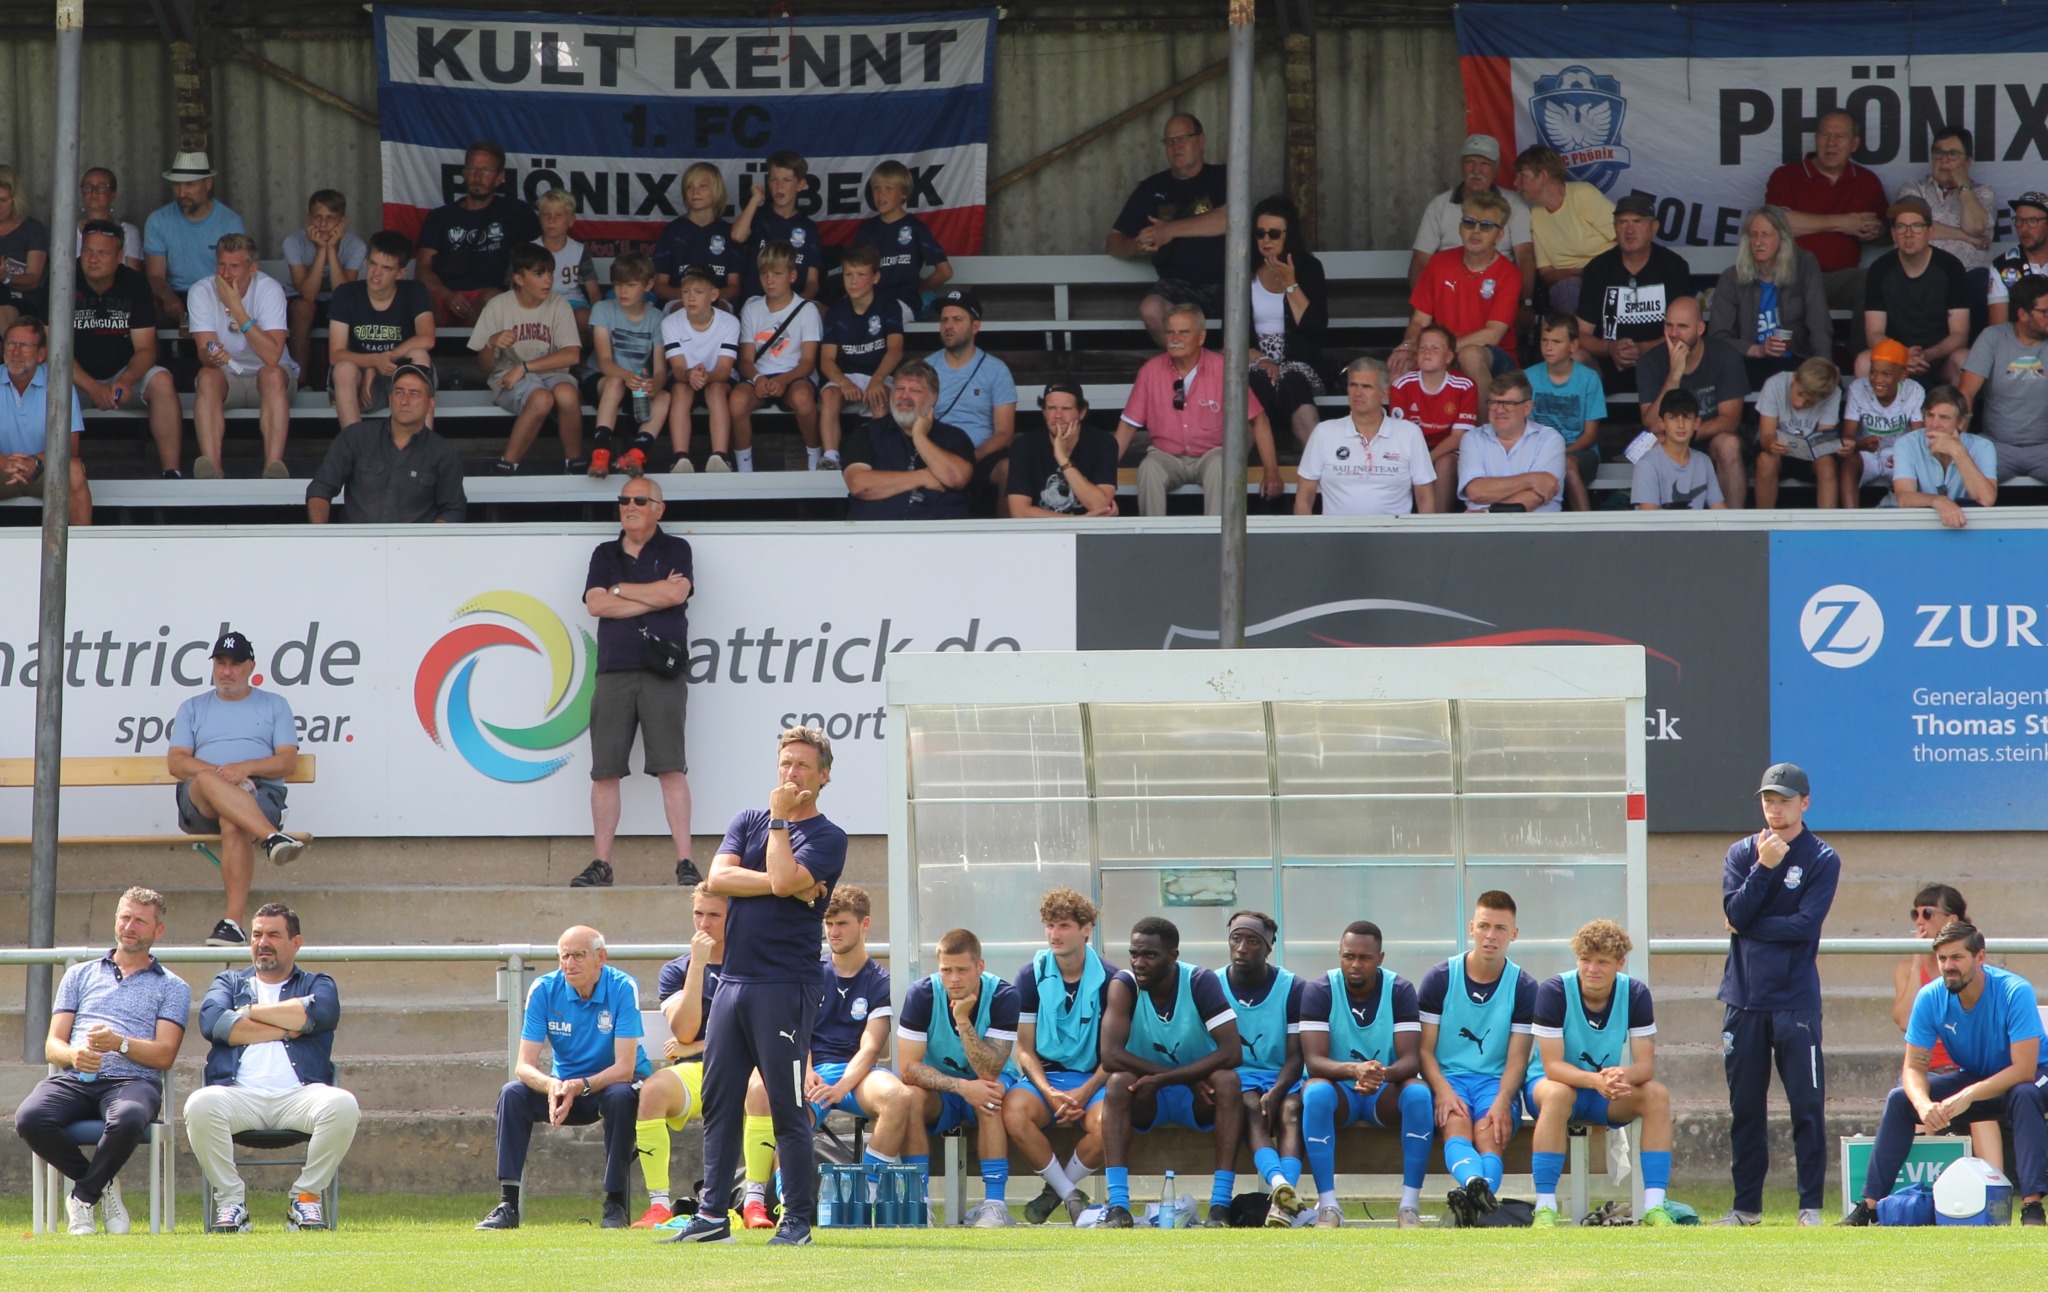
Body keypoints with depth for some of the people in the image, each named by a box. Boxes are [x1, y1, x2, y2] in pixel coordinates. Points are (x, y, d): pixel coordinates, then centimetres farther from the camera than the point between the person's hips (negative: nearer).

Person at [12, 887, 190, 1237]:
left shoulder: (172, 987, 18)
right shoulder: (80, 975, 25)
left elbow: (165, 1055, 4)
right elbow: (52, 1046, 16)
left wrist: (120, 1044, -15)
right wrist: (73, 1055, -10)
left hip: (133, 1080, -2)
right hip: (73, 1079, 2)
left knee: (127, 1120, -41)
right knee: (29, 1117, -33)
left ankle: (83, 1197, -15)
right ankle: (102, 1185, -9)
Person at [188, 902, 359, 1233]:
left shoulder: (317, 985, 23)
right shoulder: (229, 982, 26)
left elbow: (318, 1014, -3)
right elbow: (212, 1022, 3)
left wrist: (250, 1012, 4)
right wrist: (286, 1029, 2)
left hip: (299, 1094, 0)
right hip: (240, 1093, 0)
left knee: (342, 1105, -33)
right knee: (200, 1105, -34)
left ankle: (305, 1196, -14)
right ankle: (230, 1199, -17)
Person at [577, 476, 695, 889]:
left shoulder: (675, 550, 10)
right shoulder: (605, 555, 17)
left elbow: (677, 593, -9)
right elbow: (596, 604, 2)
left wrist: (621, 590, 0)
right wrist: (654, 597, -3)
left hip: (663, 672, -3)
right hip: (614, 670, 3)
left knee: (671, 767, -10)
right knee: (604, 772, -1)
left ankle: (685, 862, -10)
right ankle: (601, 865, 3)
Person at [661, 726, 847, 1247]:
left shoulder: (827, 838, 0)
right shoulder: (747, 822, 16)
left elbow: (784, 879, -17)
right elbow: (718, 877, 0)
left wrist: (780, 819, -6)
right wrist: (786, 887, -9)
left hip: (786, 984, -6)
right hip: (734, 981, 6)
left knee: (787, 1107, -6)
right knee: (719, 1101, 6)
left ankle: (797, 1218, -1)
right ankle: (713, 1215, 10)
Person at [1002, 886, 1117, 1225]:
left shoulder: (1109, 980, -1)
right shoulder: (1031, 976, 3)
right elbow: (1025, 1048, 3)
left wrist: (1084, 1093, -17)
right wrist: (1048, 1092, -15)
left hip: (1092, 1079, -1)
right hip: (1043, 1076, 1)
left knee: (1106, 1123, -35)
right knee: (1014, 1114, -33)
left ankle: (1055, 1190, -7)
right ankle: (1072, 1196, -17)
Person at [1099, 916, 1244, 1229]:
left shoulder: (1201, 983, -15)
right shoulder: (1124, 985, -13)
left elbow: (1231, 1053, -25)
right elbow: (1111, 1055, -25)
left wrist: (1162, 1080, -31)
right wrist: (1190, 1078, -27)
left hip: (1199, 1099, 0)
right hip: (1148, 1100, 0)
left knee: (1227, 1080, -30)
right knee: (1119, 1082, -30)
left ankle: (1220, 1207, -36)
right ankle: (1118, 1208, -39)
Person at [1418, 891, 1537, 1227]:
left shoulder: (1523, 987, 6)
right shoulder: (1439, 979, 6)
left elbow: (1517, 1057, 2)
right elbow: (1425, 1049, 3)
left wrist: (1502, 1101, -18)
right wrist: (1444, 1092, -16)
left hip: (1497, 1082, 0)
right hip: (1447, 1077, 0)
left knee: (1489, 1135, -32)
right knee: (1456, 1127, -34)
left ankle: (1473, 1201, -61)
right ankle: (1475, 1182, -65)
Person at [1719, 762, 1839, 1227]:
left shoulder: (1821, 860, 0)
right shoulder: (1742, 853, 9)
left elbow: (1804, 925, -10)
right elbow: (1735, 913, -5)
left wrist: (1749, 927, -6)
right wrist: (1763, 867, -13)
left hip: (1796, 1000, -3)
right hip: (1745, 997, 3)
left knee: (1807, 1105, -5)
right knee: (1745, 1107, 6)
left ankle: (1811, 1206, -1)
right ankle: (1746, 1205, 13)